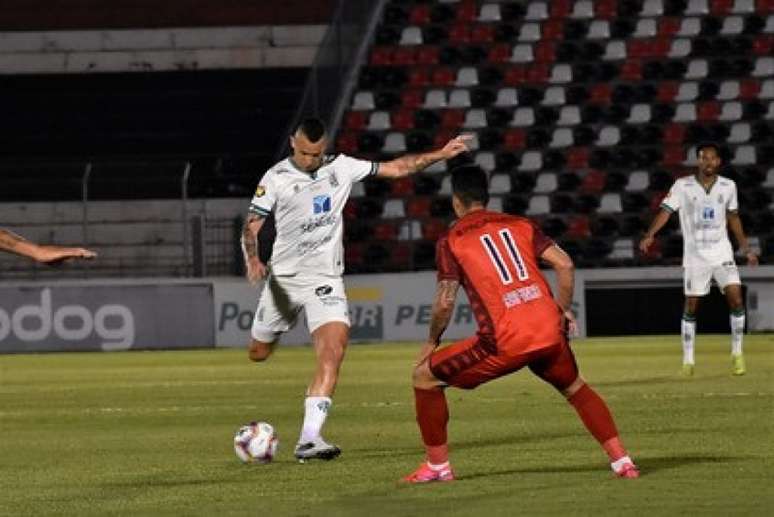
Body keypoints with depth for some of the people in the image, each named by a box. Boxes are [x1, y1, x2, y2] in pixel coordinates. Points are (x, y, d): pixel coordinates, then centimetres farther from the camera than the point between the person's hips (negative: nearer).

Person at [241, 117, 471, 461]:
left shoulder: (341, 167, 2)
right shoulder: (275, 178, -7)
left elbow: (396, 168, 9)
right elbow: (251, 226, -10)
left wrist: (442, 154, 5)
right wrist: (253, 259, -29)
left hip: (325, 278, 1)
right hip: (283, 276, -1)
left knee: (333, 352, -21)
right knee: (258, 354, 10)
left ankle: (309, 439, -26)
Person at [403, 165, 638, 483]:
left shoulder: (451, 240, 5)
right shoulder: (519, 225, 17)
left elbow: (445, 302, -2)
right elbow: (564, 264, 8)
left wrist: (431, 342, 14)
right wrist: (563, 310, 21)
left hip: (506, 343, -5)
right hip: (550, 331, 5)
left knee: (424, 376, 13)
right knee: (575, 388, 32)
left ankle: (437, 466, 14)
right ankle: (621, 460, 23)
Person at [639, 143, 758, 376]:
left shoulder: (728, 186, 4)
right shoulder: (683, 186, -5)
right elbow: (666, 211, -13)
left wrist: (746, 248, 18)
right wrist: (649, 235, -27)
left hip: (722, 253, 1)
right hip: (694, 256, -1)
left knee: (736, 300, -12)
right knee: (691, 307, 2)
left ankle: (737, 354, 2)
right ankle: (688, 359, 13)